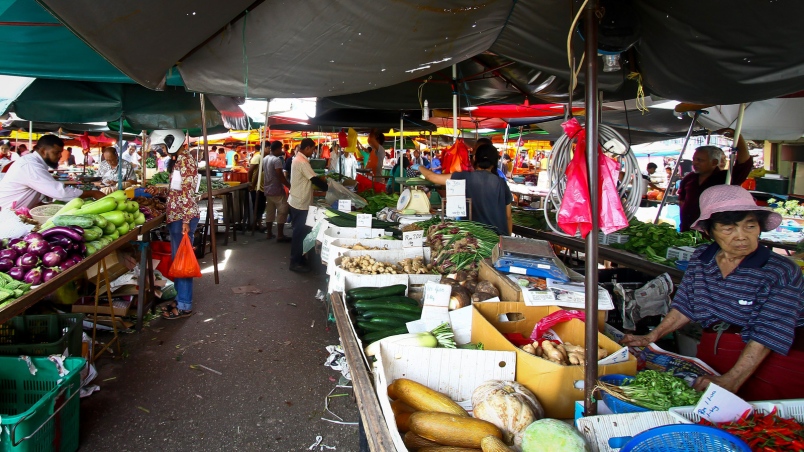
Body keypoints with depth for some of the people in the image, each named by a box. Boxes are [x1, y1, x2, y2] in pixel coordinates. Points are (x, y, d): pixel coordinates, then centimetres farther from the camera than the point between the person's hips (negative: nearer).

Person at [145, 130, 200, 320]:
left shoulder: (185, 160, -14)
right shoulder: (178, 160, 16)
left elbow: (187, 192, -20)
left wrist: (186, 221, -23)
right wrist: (156, 190, 13)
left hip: (183, 217, -10)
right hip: (176, 217, 10)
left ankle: (185, 306, 5)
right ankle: (181, 298, 26)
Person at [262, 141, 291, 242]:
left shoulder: (265, 159, 10)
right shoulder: (277, 160, -17)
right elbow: (281, 176, -22)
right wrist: (290, 186, -15)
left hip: (267, 190, 9)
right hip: (277, 190, -9)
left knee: (270, 212, 14)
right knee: (282, 212, -3)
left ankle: (269, 233, 18)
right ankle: (280, 235, -4)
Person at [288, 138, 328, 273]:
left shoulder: (298, 159, 13)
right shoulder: (302, 162, -21)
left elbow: (309, 178, 17)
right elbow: (315, 180, -22)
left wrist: (322, 180, 7)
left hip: (298, 201, 10)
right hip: (300, 203, -10)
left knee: (300, 232, 16)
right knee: (299, 233, -3)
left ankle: (298, 259, 26)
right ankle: (295, 263, 4)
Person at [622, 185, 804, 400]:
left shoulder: (782, 272, -16)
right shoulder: (700, 260, -2)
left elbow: (768, 333, -22)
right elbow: (685, 306, 10)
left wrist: (731, 381, -30)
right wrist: (652, 336, 1)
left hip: (769, 365, -4)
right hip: (711, 360, 4)